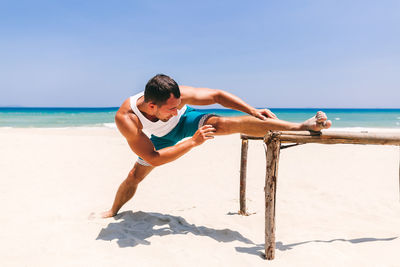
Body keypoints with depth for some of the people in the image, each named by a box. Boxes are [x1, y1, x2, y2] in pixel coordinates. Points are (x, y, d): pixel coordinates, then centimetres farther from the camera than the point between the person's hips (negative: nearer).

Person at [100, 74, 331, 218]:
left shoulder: (178, 95, -39)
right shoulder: (126, 118, -40)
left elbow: (217, 95, -25)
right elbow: (153, 158, -39)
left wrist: (252, 111, -26)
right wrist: (193, 142, -42)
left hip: (185, 122, -1)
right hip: (161, 137, 1)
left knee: (226, 124, -27)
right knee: (134, 177, 9)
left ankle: (302, 126, -37)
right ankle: (113, 212, 41)